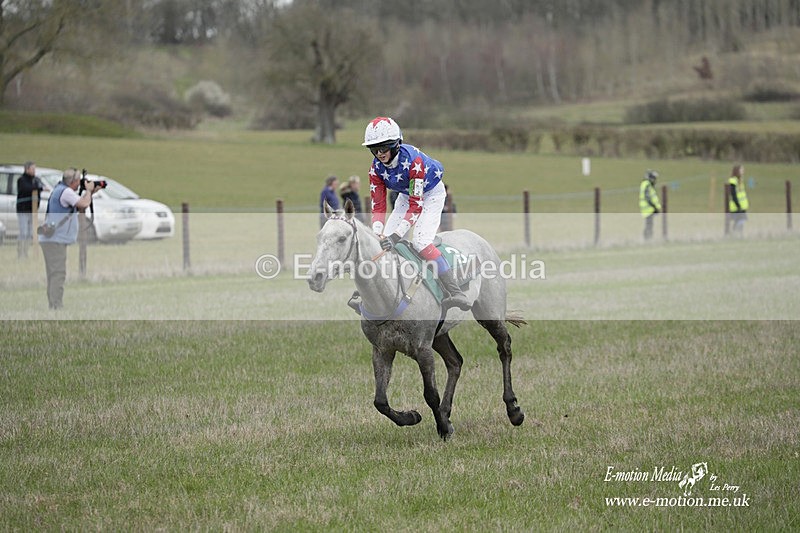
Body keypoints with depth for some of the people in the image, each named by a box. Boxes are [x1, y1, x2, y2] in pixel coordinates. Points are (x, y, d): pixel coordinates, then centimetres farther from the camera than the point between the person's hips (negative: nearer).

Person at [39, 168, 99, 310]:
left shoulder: (60, 190, 19)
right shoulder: (66, 192, -14)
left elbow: (79, 207, 23)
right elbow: (84, 204, -20)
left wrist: (90, 192, 13)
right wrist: (88, 190, -2)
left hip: (52, 240, 11)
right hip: (55, 240, -11)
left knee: (54, 275, 13)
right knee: (58, 274, -12)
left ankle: (54, 306, 17)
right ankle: (56, 307, -15)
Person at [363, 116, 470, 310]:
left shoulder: (413, 160, -37)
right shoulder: (376, 168, -17)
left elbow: (416, 205, -36)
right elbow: (378, 206, -14)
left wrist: (397, 235, -42)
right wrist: (378, 234, -31)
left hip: (431, 193, -6)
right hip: (406, 195, 6)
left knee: (421, 242, -25)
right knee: (385, 240, -5)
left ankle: (455, 293, -29)